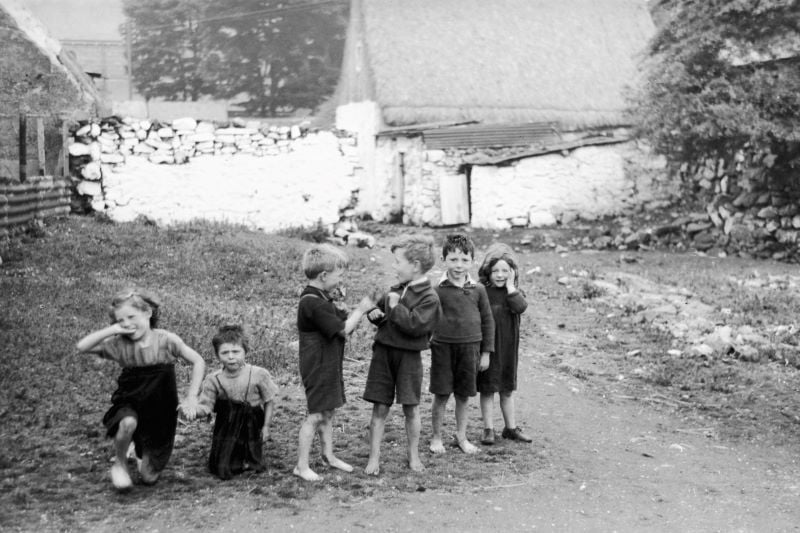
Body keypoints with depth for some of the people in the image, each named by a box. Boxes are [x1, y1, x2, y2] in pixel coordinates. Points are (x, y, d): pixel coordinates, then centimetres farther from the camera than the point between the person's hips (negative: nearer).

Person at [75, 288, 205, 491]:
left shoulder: (165, 340, -12)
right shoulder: (119, 344, -7)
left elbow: (198, 362, -6)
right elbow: (81, 346, -15)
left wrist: (191, 397, -12)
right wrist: (112, 330, -21)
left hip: (161, 412, 0)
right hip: (130, 405, 0)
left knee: (149, 477, 1)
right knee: (128, 423, -39)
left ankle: (144, 454, 40)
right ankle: (120, 463, -6)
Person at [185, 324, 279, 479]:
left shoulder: (259, 374, -15)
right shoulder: (213, 380, -10)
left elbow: (269, 401, -3)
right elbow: (205, 407, -10)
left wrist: (266, 426, -2)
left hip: (251, 426, -1)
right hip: (226, 429, 1)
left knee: (256, 468, 5)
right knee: (222, 471, -1)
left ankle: (248, 457, 40)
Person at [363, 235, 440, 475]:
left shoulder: (428, 297, -11)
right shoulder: (396, 290, 8)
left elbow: (416, 325, -23)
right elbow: (380, 309, 24)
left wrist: (396, 306, -19)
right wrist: (375, 314, 2)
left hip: (409, 356, -5)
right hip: (383, 352, 5)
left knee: (410, 408, 6)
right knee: (380, 408, 5)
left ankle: (414, 456, 22)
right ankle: (374, 458, 11)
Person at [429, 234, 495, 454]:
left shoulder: (478, 290, 1)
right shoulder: (438, 290, -6)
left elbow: (487, 321, 7)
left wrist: (486, 352, 7)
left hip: (470, 348, 2)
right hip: (443, 347, -2)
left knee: (463, 395, 11)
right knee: (441, 395, 3)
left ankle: (461, 437, 27)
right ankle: (436, 438, 19)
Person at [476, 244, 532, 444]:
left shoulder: (514, 292, 2)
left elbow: (520, 307, -19)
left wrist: (510, 285, -16)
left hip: (508, 347, 3)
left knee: (507, 389, 15)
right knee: (487, 389, 4)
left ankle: (511, 427, 24)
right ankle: (488, 429, 13)